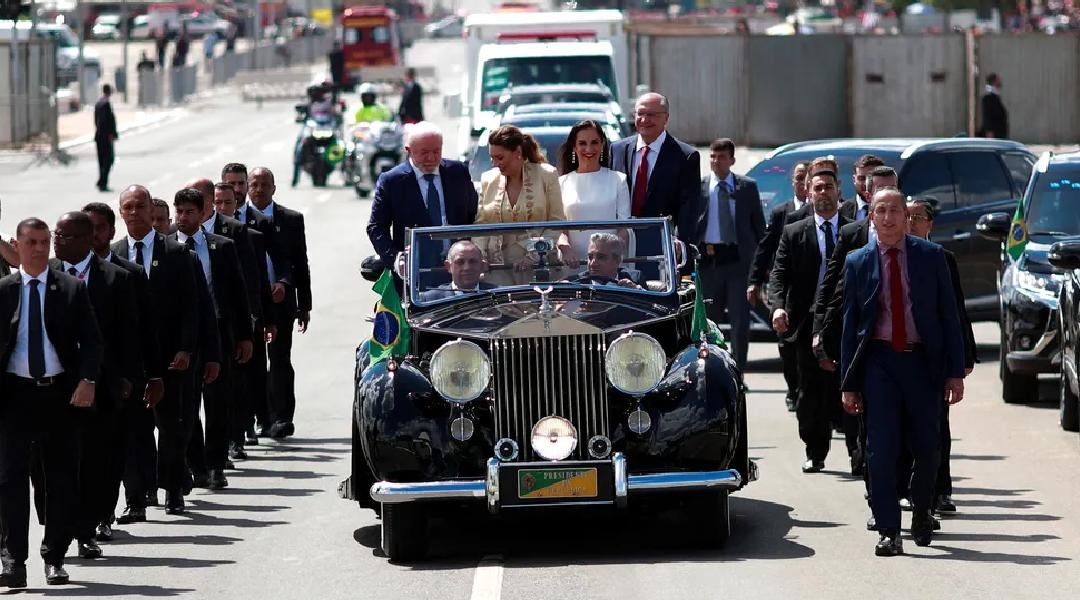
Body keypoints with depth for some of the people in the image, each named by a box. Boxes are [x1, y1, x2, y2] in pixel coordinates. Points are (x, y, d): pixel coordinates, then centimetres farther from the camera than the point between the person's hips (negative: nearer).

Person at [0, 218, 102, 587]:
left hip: (60, 392, 1)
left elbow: (91, 340, 3)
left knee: (62, 479, 5)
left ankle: (54, 558, 16)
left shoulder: (72, 289, 4)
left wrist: (87, 380, -13)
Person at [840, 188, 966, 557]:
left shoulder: (930, 256, 3)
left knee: (926, 447, 6)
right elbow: (849, 323, 7)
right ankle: (888, 531, -3)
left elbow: (949, 315, 4)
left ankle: (921, 513, 32)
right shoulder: (857, 263, 5)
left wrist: (955, 372, -1)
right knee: (881, 449, -7)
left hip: (922, 360, 0)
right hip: (878, 362, 0)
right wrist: (849, 383, 3)